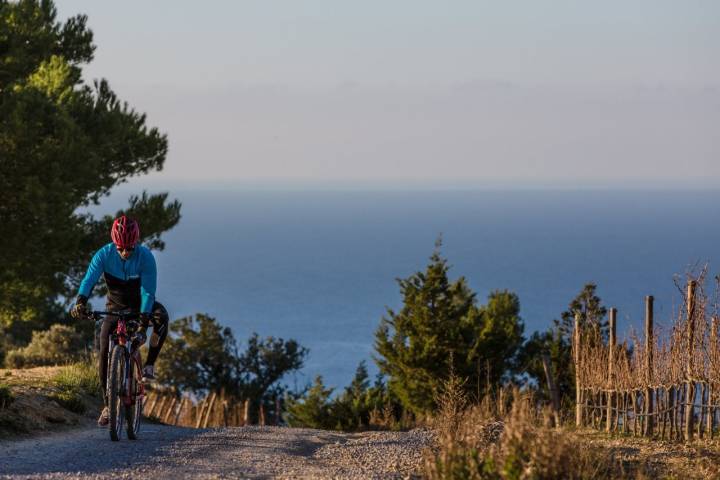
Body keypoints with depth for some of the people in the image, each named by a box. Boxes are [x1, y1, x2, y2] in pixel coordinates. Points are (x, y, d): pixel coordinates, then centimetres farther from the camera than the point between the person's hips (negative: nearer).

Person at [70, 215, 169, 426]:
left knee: (161, 317, -35)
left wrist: (144, 316, -47)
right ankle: (108, 406, -1)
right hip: (116, 306, 1)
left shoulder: (145, 256, -24)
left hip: (140, 304, -1)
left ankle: (150, 364, -19)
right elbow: (89, 279, -34)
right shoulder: (104, 254, -21)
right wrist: (81, 302, -53)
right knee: (104, 353, -13)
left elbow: (148, 290, -31)